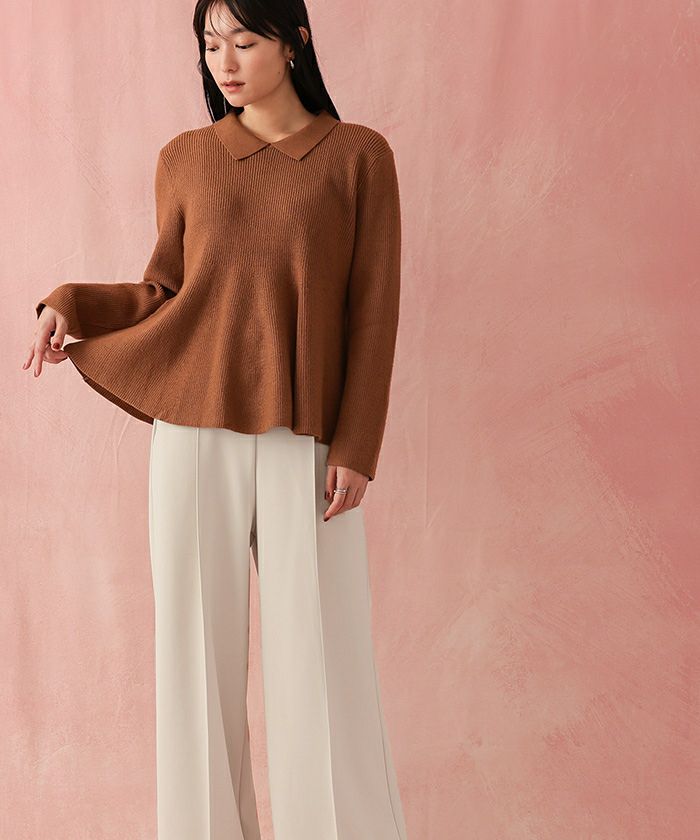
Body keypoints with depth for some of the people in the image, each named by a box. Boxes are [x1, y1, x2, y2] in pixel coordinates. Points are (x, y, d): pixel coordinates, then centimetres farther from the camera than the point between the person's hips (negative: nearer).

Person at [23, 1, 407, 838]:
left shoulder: (358, 156, 1)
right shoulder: (184, 159, 7)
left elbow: (373, 309, -1)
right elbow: (167, 291, 12)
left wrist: (356, 447, -7)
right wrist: (71, 304, -6)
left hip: (305, 438, -2)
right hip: (196, 430, 2)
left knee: (320, 645, 0)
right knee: (198, 639, 6)